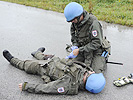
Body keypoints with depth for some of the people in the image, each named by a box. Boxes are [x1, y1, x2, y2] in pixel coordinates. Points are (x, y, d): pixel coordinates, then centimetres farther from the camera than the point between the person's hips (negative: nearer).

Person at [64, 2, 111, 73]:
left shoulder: (93, 23, -28)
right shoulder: (75, 22, -6)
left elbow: (97, 43, -29)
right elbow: (73, 35, 10)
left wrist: (79, 50, -28)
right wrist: (75, 46, -10)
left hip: (96, 49, -5)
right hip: (83, 49, 6)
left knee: (95, 72, -15)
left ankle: (103, 60, 15)